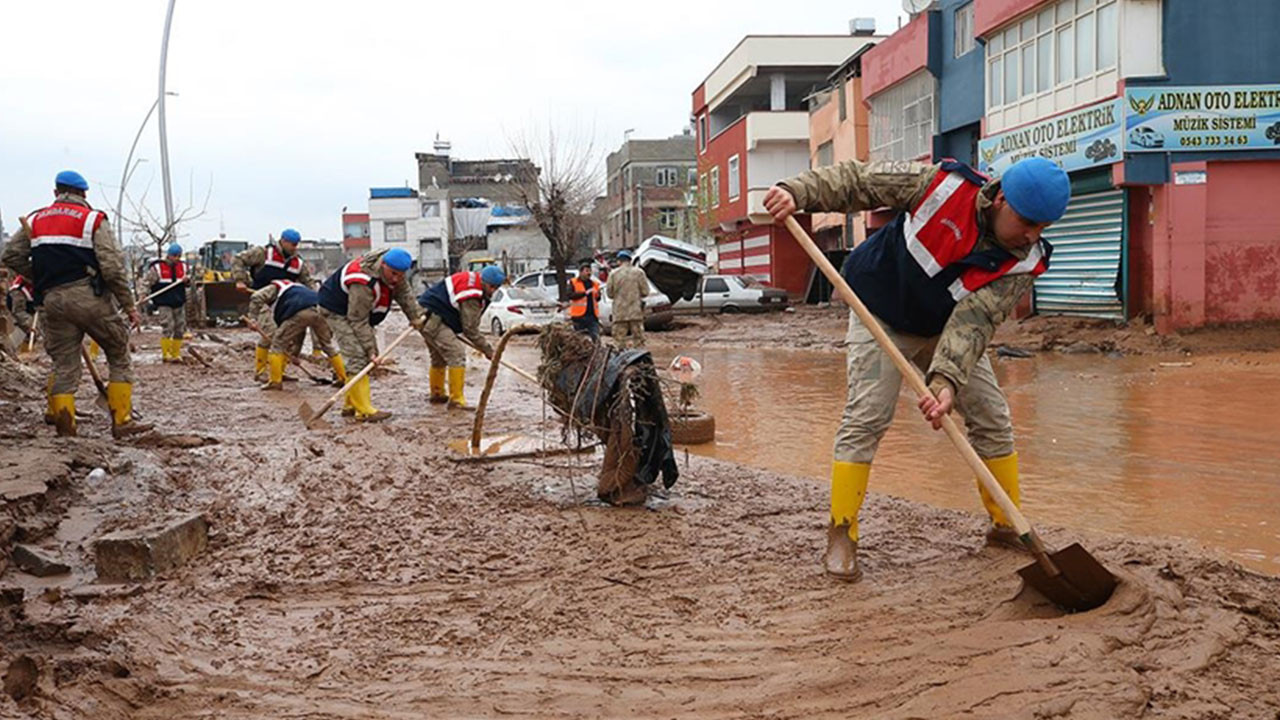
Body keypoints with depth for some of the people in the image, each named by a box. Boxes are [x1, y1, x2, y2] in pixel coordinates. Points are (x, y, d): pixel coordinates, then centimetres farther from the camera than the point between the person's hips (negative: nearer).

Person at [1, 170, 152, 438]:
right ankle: (122, 420, 2)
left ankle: (61, 417, -2)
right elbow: (112, 267, -9)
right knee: (119, 356, 7)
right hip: (90, 296, -4)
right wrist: (129, 305, -3)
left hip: (53, 300, 4)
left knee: (64, 363, 12)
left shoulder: (35, 220, 14)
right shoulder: (94, 219, -1)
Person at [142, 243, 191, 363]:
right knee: (167, 327, -14)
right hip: (164, 303, -5)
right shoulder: (157, 267, -4)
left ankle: (176, 354, 16)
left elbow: (189, 282, 20)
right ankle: (165, 354, -7)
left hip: (179, 303, 5)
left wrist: (187, 279, -3)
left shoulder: (183, 266, 10)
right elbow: (146, 281, -1)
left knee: (180, 328, 7)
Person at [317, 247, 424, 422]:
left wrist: (417, 317, -7)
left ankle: (351, 404, 17)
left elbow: (404, 295, 0)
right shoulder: (363, 284, -38)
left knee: (369, 355, 8)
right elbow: (358, 321, -32)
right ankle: (364, 410, -22)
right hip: (336, 311, -9)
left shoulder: (394, 272, -14)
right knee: (359, 357, -20)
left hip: (360, 311, 10)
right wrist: (370, 349, -30)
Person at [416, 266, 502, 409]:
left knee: (439, 358, 24)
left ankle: (437, 394, 40)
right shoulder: (471, 296, -22)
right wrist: (488, 350, -13)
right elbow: (470, 329, -20)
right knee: (457, 355, -16)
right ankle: (456, 399, -16)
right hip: (433, 320, -11)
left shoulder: (470, 280, 9)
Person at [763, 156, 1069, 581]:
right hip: (881, 316, -4)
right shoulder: (943, 186, -27)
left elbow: (975, 321, -31)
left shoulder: (1024, 263, -21)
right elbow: (859, 180, -20)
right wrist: (797, 192, -34)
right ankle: (841, 539, -10)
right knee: (866, 418, -16)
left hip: (949, 331, 4)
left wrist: (947, 381, -47)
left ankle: (1007, 526, 20)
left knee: (993, 420, 2)